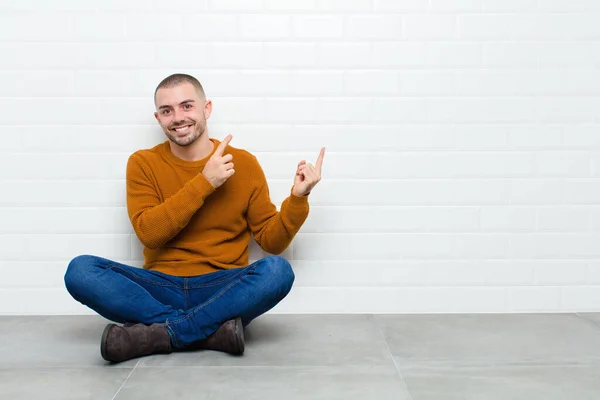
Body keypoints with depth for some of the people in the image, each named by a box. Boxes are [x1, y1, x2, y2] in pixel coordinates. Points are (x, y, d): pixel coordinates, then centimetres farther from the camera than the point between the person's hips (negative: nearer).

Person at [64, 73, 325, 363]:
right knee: (80, 270, -23)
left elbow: (272, 241, 5)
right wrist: (204, 183, -16)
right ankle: (214, 328, -27)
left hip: (224, 290, 0)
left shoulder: (244, 164, 3)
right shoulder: (143, 163, 4)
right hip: (161, 289, 1)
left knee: (278, 269, -30)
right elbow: (148, 232, -10)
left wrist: (298, 197, -12)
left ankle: (157, 333, -26)